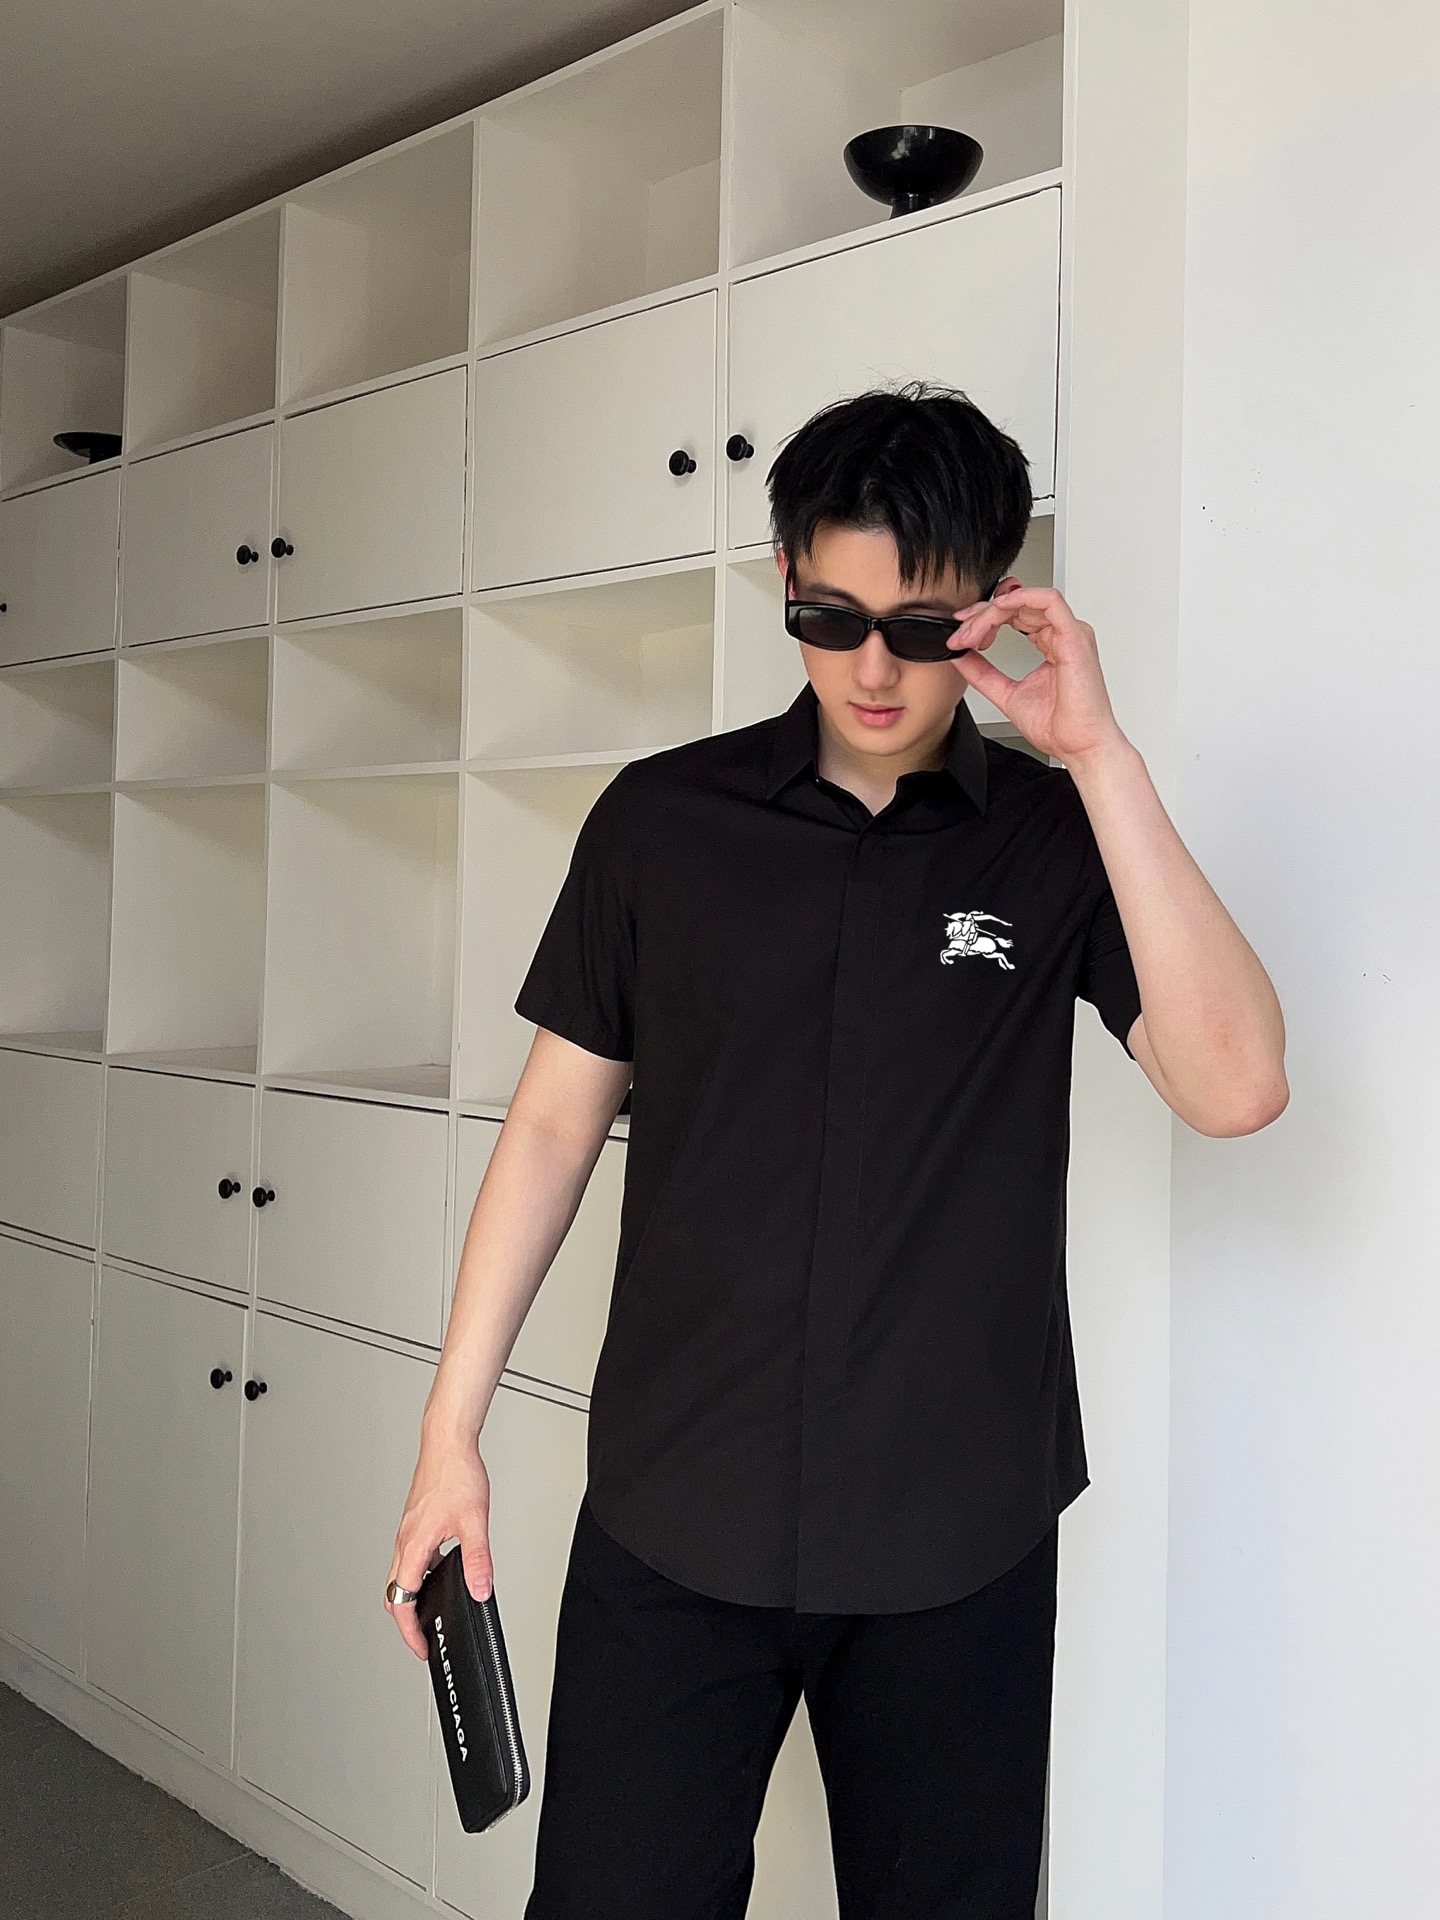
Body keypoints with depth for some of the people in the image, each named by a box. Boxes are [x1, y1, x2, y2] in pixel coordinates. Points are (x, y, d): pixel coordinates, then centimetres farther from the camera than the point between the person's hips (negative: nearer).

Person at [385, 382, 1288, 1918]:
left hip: (960, 1535, 0)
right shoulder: (662, 820, 0)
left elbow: (1234, 1087, -15)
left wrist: (1097, 752, -18)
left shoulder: (1060, 839, -2)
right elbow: (555, 1119, 4)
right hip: (677, 1513, 1)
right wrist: (449, 1432, 2)